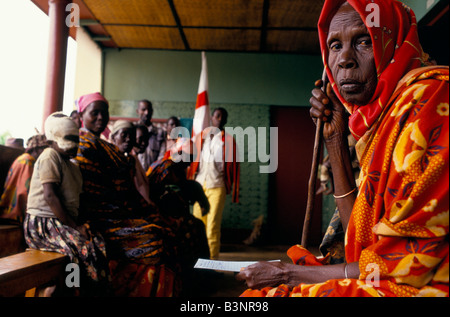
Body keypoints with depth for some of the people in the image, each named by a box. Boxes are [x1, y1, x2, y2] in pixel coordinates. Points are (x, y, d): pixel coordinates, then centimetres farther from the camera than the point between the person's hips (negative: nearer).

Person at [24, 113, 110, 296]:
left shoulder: (72, 167, 21)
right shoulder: (50, 157, -8)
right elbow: (49, 196, -18)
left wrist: (79, 224, 1)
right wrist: (75, 226, -19)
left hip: (64, 221, 8)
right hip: (42, 223, -8)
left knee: (101, 245, -12)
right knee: (85, 249, -30)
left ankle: (102, 291, -12)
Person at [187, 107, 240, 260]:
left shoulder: (229, 140, 5)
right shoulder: (200, 137, 13)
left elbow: (233, 165, 5)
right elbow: (194, 160, 17)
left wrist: (231, 187, 2)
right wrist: (190, 181, 11)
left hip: (217, 186, -3)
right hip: (200, 184, 3)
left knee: (213, 224, -7)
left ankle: (212, 258, -1)